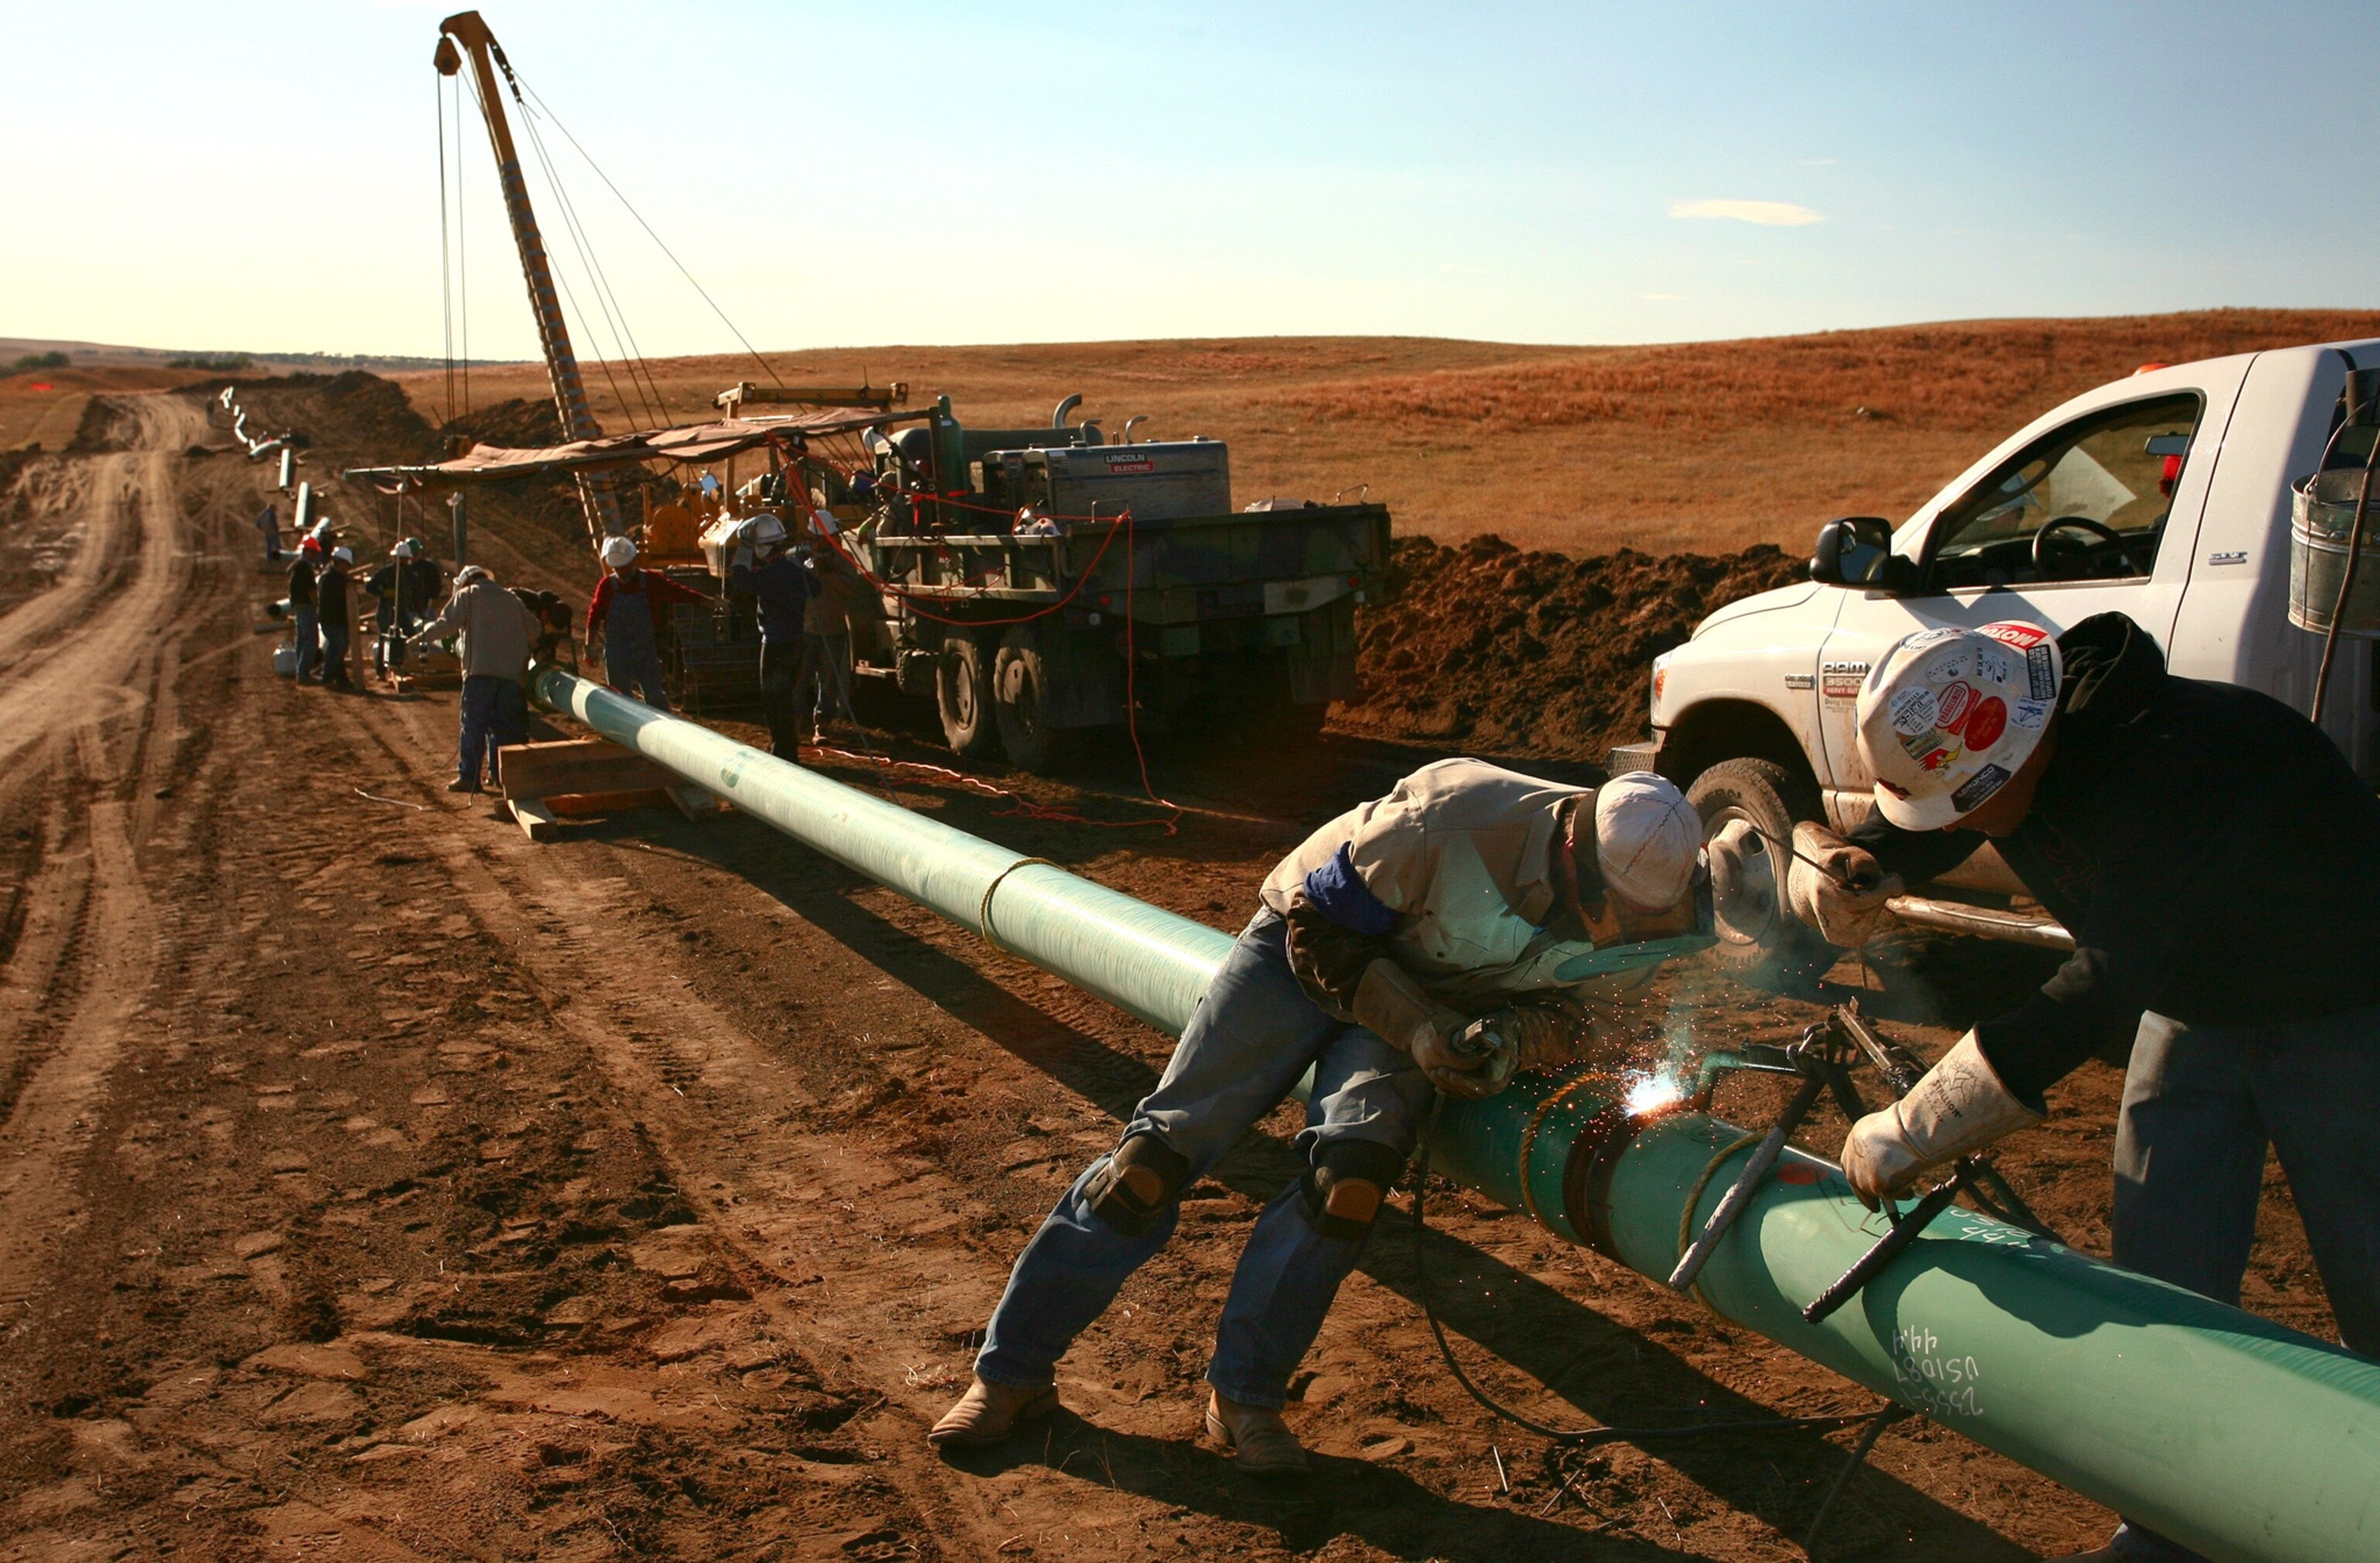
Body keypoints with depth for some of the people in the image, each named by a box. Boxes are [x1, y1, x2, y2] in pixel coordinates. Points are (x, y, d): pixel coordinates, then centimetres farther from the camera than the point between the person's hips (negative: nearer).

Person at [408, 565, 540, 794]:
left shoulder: (467, 596, 7)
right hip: (512, 671, 4)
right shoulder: (510, 599, 20)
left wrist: (418, 639, -1)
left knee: (473, 724, -2)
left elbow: (447, 623, -6)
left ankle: (469, 777, -5)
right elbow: (533, 629, 21)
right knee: (504, 724, 12)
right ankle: (500, 773, 14)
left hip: (481, 669, -4)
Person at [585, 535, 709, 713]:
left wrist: (711, 603, -7)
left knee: (655, 697, 2)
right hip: (616, 654, 0)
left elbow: (681, 593, -3)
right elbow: (594, 618, 2)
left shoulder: (652, 581, -5)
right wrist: (590, 647, -1)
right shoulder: (606, 586, -4)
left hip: (646, 651, 0)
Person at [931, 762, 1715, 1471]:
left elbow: (1569, 1013, -2)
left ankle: (1244, 1395, -7)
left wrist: (1512, 1039, -23)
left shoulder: (1636, 895, -21)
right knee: (1160, 1150, -6)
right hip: (1311, 952, -3)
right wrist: (1421, 1030, -30)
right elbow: (1322, 930, -23)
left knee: (1352, 1162, -25)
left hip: (1443, 1004, 3)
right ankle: (1012, 1370, 7)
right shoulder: (1454, 816, -36)